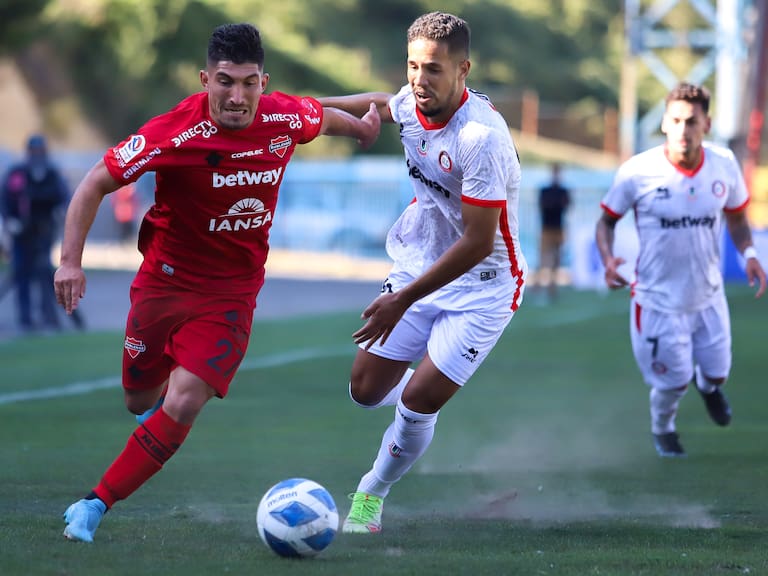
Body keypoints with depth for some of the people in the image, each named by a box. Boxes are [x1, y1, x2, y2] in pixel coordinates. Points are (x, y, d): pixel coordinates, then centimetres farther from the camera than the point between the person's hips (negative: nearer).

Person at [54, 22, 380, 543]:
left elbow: (324, 117, 13)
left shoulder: (287, 118, -13)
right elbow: (96, 184, -16)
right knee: (141, 400, 13)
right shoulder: (175, 133, -23)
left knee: (183, 403, -16)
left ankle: (95, 506, -6)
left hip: (231, 290, 1)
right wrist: (71, 260, -25)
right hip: (165, 278, -1)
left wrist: (364, 125, 34)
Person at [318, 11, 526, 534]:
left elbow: (478, 242, -28)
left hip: (481, 285, -7)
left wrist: (404, 300, -26)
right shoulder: (412, 103, -8)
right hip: (417, 266, 7)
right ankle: (429, 393, 42)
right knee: (367, 390, 7)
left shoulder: (481, 138, -30)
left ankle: (372, 494, 13)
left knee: (418, 402, -12)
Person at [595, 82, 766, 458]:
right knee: (673, 381, 3)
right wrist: (608, 259, -24)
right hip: (659, 299, -3)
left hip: (708, 295, 3)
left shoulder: (724, 165, -10)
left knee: (717, 371, 13)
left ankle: (708, 385, 55)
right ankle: (662, 428, 40)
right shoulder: (637, 172, -20)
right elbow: (606, 219, -5)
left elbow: (736, 216, 8)